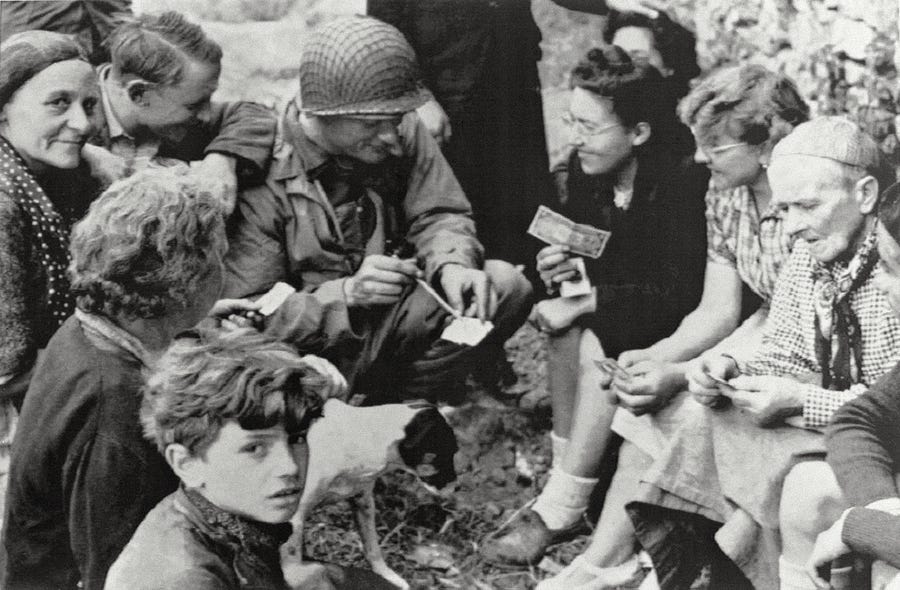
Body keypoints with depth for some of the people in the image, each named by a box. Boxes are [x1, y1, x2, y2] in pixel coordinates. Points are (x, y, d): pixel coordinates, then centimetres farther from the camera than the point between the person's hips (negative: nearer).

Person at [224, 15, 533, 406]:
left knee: (506, 285, -15)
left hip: (395, 321, 5)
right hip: (317, 350, -5)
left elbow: (438, 214, -2)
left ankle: (410, 406, 0)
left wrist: (451, 264, -27)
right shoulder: (262, 172, -20)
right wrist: (346, 294, -34)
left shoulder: (400, 131, -5)